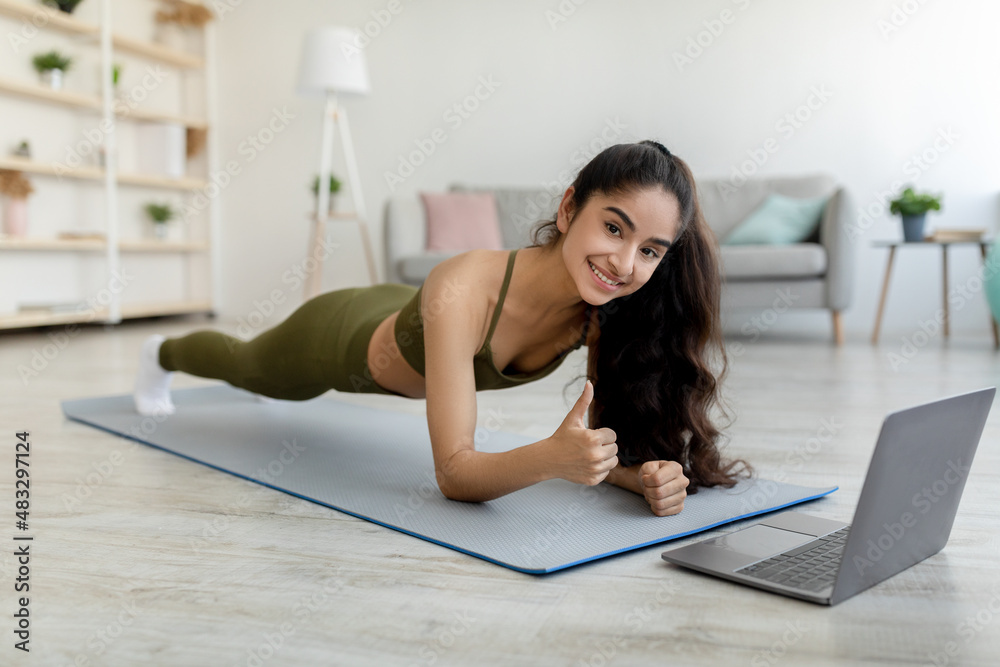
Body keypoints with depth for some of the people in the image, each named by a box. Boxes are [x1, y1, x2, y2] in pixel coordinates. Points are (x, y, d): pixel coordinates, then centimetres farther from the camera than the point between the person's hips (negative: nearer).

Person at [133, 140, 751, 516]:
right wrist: (549, 458, -65)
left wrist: (650, 473, -45)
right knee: (249, 368, 30)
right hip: (344, 335, -5)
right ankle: (164, 353, 66)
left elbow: (609, 438, -24)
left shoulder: (611, 309, -32)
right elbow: (455, 473, -47)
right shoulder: (462, 290, -48)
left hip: (405, 322, 5)